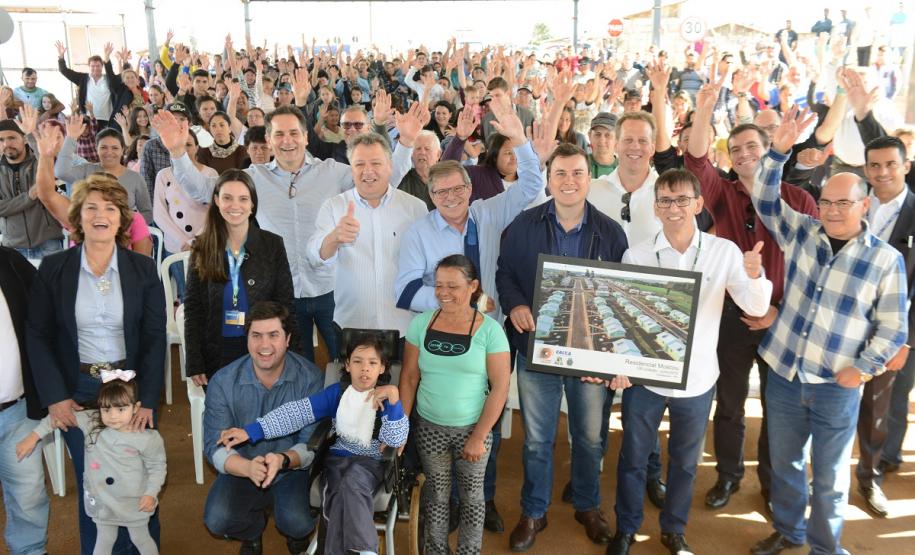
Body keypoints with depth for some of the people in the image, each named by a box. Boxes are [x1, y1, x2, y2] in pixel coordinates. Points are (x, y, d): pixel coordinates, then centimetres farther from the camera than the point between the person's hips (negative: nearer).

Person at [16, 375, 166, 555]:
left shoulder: (146, 439, -21)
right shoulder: (90, 422, -14)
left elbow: (157, 466, -10)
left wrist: (151, 493, -17)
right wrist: (33, 437, -7)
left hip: (134, 503, -3)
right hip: (102, 501, 3)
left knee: (141, 539, 18)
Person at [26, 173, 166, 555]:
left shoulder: (144, 269, -2)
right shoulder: (52, 269, -2)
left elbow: (155, 337, -3)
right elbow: (37, 336, -2)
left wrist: (147, 399, -9)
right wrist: (54, 396, -10)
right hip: (77, 391, 0)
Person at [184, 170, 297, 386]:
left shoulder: (273, 245, -2)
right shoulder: (202, 248, 1)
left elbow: (285, 305, -1)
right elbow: (192, 308, 2)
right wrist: (195, 364, -3)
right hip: (216, 354, 1)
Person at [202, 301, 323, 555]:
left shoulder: (311, 378, -16)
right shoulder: (223, 382, -11)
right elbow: (215, 447, -13)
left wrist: (283, 460, -38)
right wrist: (248, 468, -35)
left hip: (294, 470, -2)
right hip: (242, 470, 2)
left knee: (298, 522, -28)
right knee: (216, 520, -24)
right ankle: (253, 530, 15)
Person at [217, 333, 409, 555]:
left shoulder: (385, 398, -5)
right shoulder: (337, 392, 3)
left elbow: (396, 440, -16)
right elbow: (297, 413, -3)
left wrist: (394, 398, -29)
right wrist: (251, 431, -11)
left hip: (371, 461, -2)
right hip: (337, 457, 3)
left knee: (351, 485, -34)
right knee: (340, 498, -28)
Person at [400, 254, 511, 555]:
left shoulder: (489, 330, -13)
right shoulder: (421, 323, -5)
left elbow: (500, 388, -11)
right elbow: (409, 378, 1)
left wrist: (478, 437, -12)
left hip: (472, 429, -2)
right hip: (429, 428, 2)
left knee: (471, 495, 14)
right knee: (436, 492, 16)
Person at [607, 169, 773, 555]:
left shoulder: (724, 252, -8)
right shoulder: (636, 256, -9)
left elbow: (755, 308, -13)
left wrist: (755, 275, -34)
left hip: (696, 379, 1)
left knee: (685, 461, 19)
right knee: (633, 458, 15)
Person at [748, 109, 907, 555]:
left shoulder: (886, 259, -7)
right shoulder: (802, 232, 0)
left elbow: (893, 328, -4)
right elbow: (765, 201, -6)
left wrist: (862, 369, -12)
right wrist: (779, 151, -17)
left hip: (837, 387, -3)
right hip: (784, 375, 3)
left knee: (830, 477, 14)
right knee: (784, 464, 19)